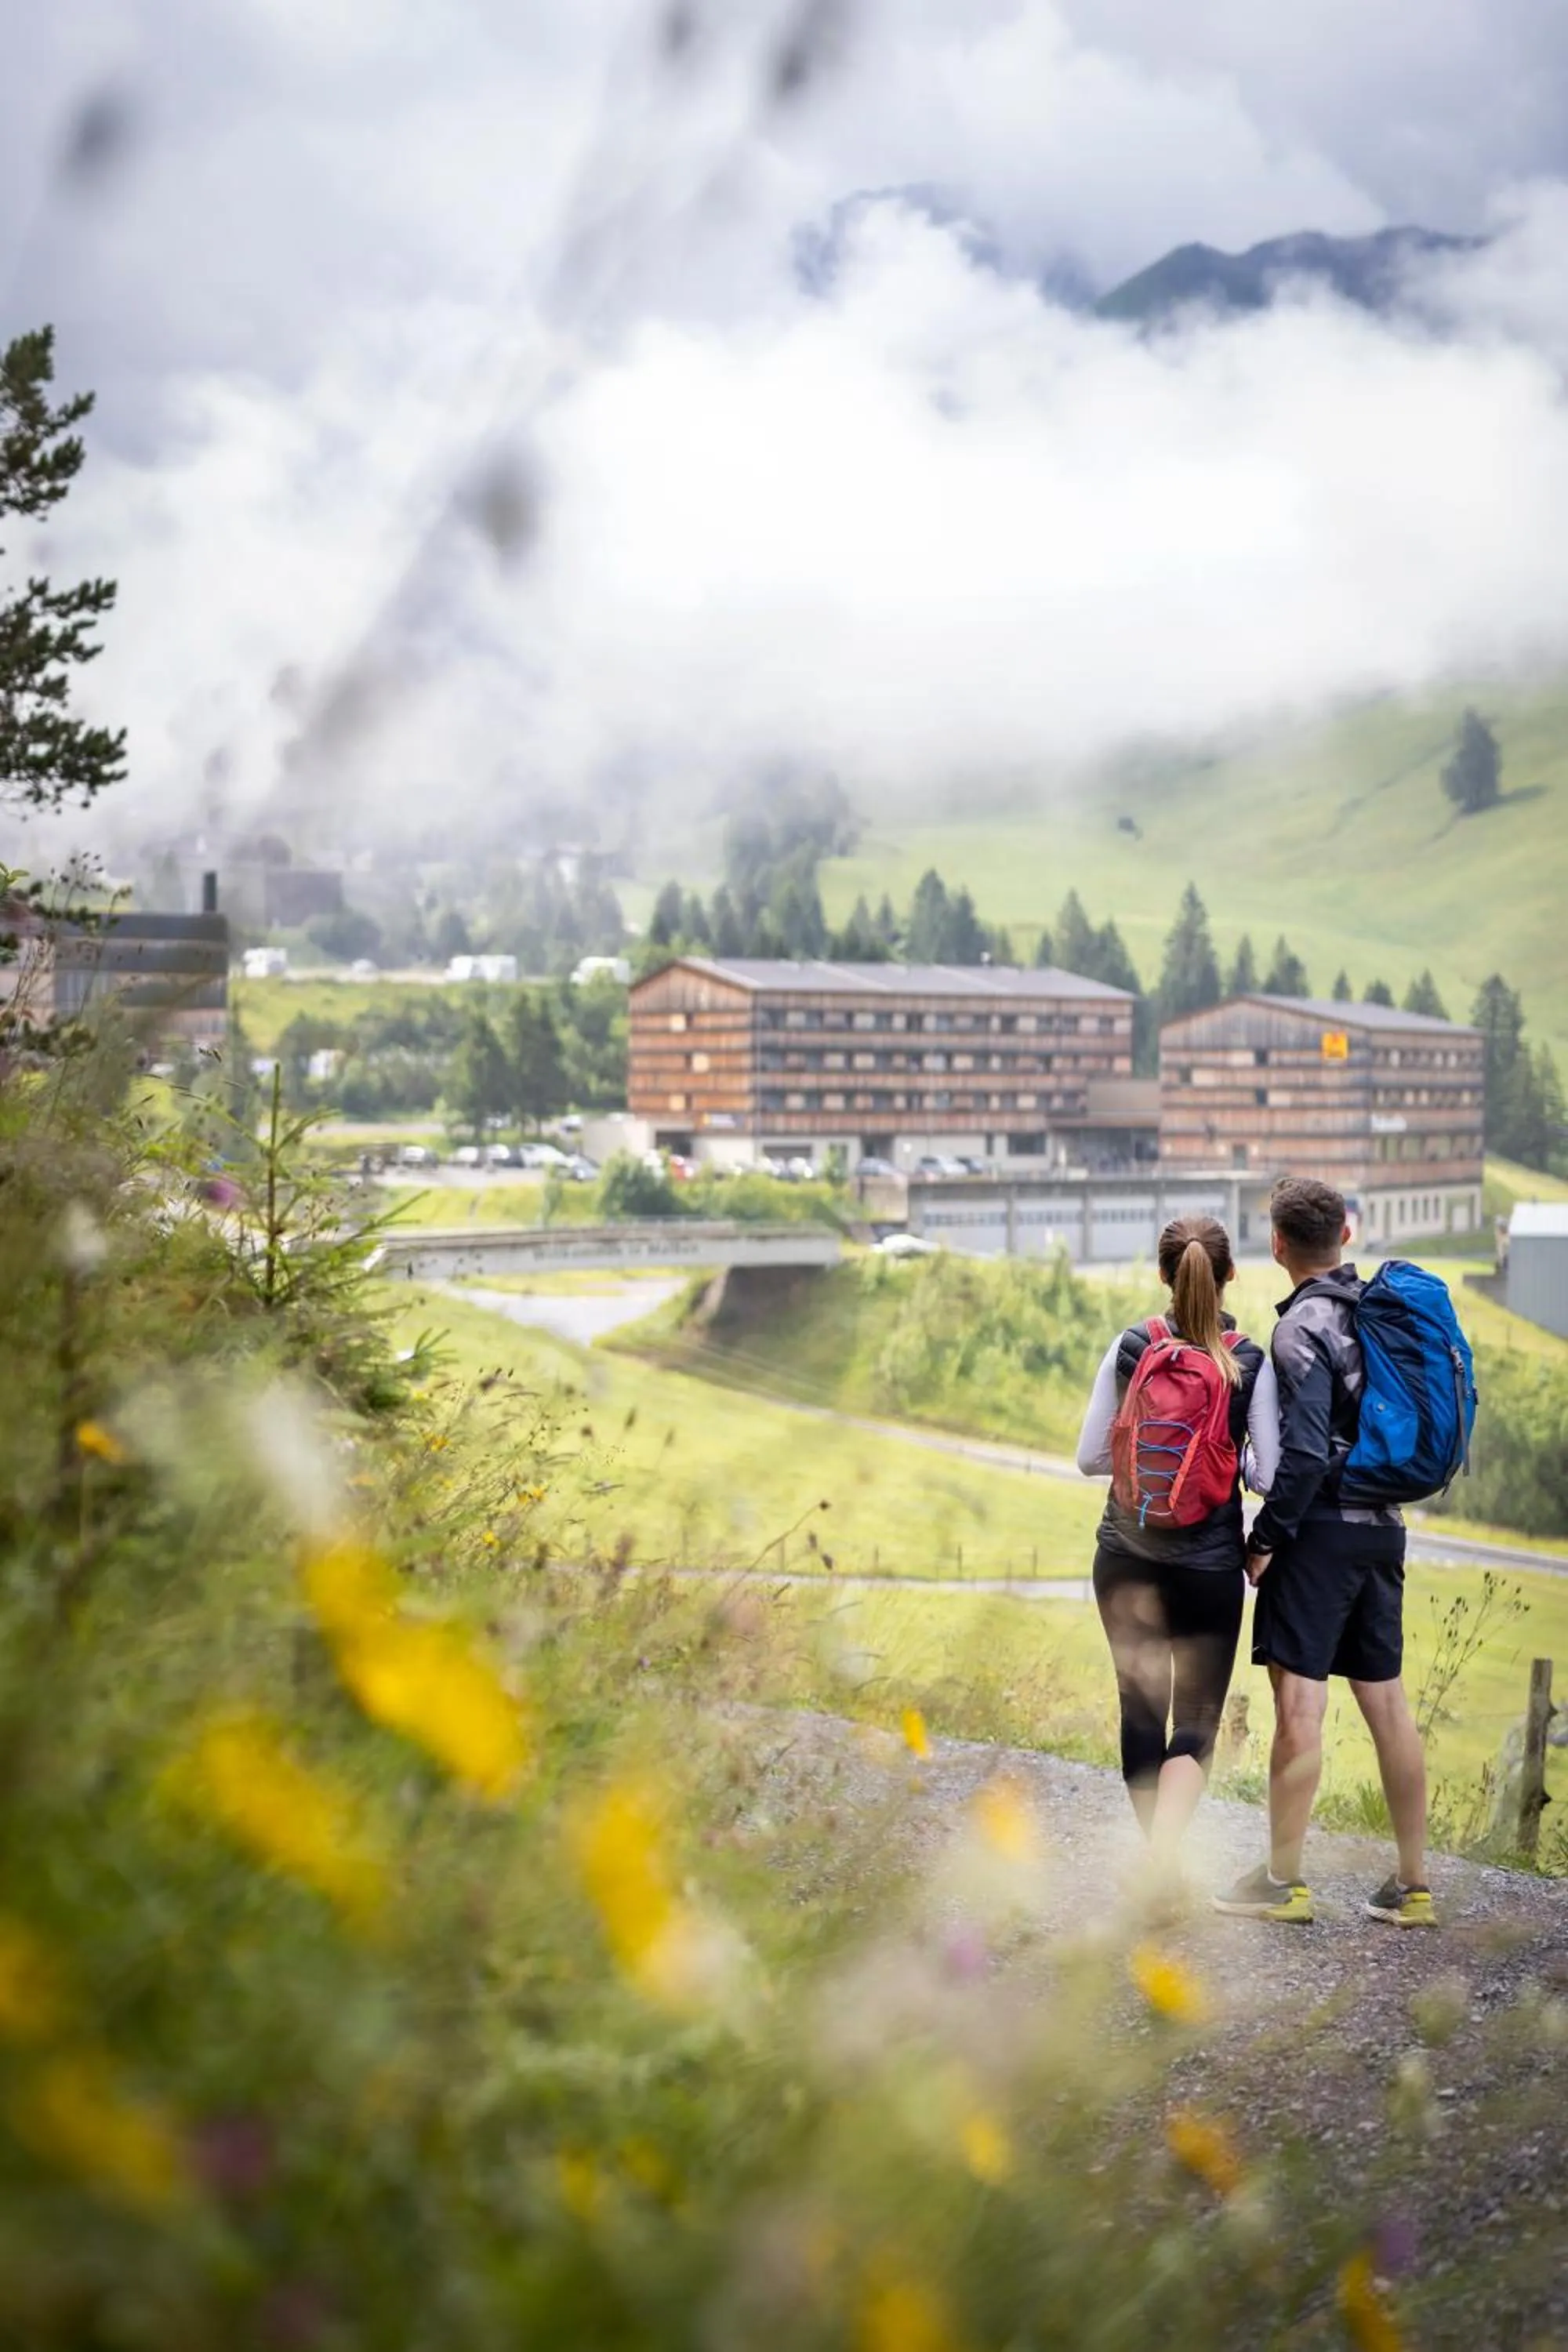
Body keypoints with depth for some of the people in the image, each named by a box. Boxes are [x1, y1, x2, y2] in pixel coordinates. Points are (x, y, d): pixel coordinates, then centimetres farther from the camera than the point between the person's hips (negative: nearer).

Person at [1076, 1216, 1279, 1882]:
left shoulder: (1129, 1349, -5)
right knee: (1197, 1720, 7)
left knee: (1141, 1712, 13)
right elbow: (1269, 1476, -7)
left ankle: (1160, 1860, 25)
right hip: (1211, 1564, -1)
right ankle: (1164, 1861, -13)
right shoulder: (1252, 1363, -7)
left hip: (1126, 1558, 1)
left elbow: (1090, 1457, -1)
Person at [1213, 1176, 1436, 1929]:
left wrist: (1265, 1538, -12)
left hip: (1322, 1528, -8)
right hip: (1382, 1528, 8)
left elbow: (1305, 1453, -19)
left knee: (1299, 1703, -2)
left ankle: (1283, 1881, 4)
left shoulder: (1303, 1327, -13)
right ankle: (1413, 1886, 15)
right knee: (1386, 1703, 10)